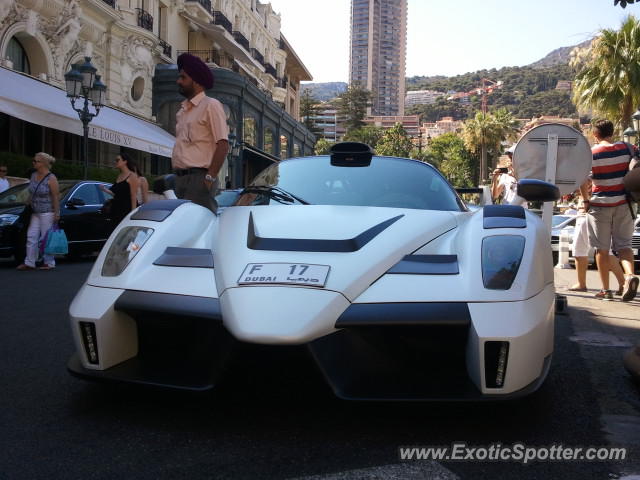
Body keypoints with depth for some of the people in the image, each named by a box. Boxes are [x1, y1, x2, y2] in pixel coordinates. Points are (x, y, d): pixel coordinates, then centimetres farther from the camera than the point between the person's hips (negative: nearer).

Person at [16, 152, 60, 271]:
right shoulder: (33, 175, 10)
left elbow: (56, 197, -16)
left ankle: (49, 263, 8)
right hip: (35, 213, 8)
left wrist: (56, 214, -19)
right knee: (31, 236, 5)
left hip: (48, 213, -8)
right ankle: (29, 263, 10)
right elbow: (32, 193, 19)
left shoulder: (51, 179, -14)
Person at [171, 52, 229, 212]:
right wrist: (177, 176, 14)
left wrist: (210, 177, -18)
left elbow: (223, 144, -13)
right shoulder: (182, 110, 19)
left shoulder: (211, 105, -5)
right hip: (180, 178, 8)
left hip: (198, 177, -8)